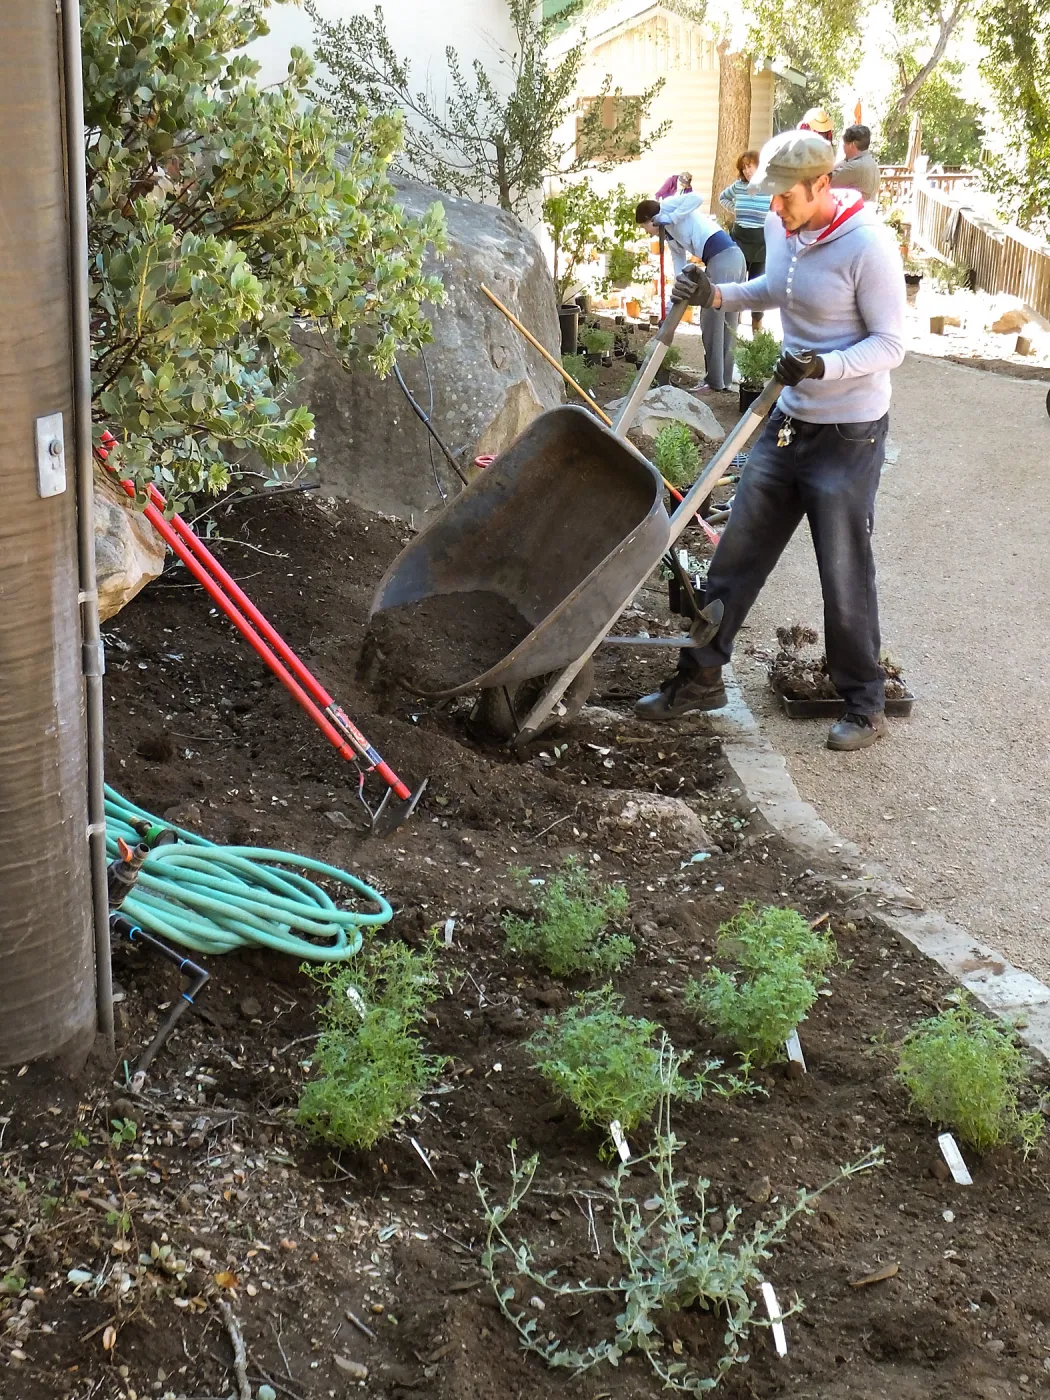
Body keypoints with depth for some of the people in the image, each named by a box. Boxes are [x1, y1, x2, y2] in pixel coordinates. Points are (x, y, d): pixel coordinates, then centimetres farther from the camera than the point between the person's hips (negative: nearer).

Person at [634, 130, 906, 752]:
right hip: (789, 421, 7)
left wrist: (823, 366, -32)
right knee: (737, 553, 11)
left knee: (845, 573, 1)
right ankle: (701, 677, 24)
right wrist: (717, 295, 3)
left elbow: (892, 343, -17)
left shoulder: (867, 244, -20)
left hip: (849, 433, -7)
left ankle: (866, 703, 18)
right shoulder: (782, 227, 1)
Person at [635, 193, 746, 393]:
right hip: (734, 257, 9)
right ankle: (725, 380, 20)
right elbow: (680, 269, 25)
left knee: (712, 322, 0)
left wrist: (670, 218, -7)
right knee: (726, 323, 14)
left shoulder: (666, 207, 7)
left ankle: (715, 381, 6)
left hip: (722, 258, -9)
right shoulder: (670, 236, 29)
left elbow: (696, 198, -11)